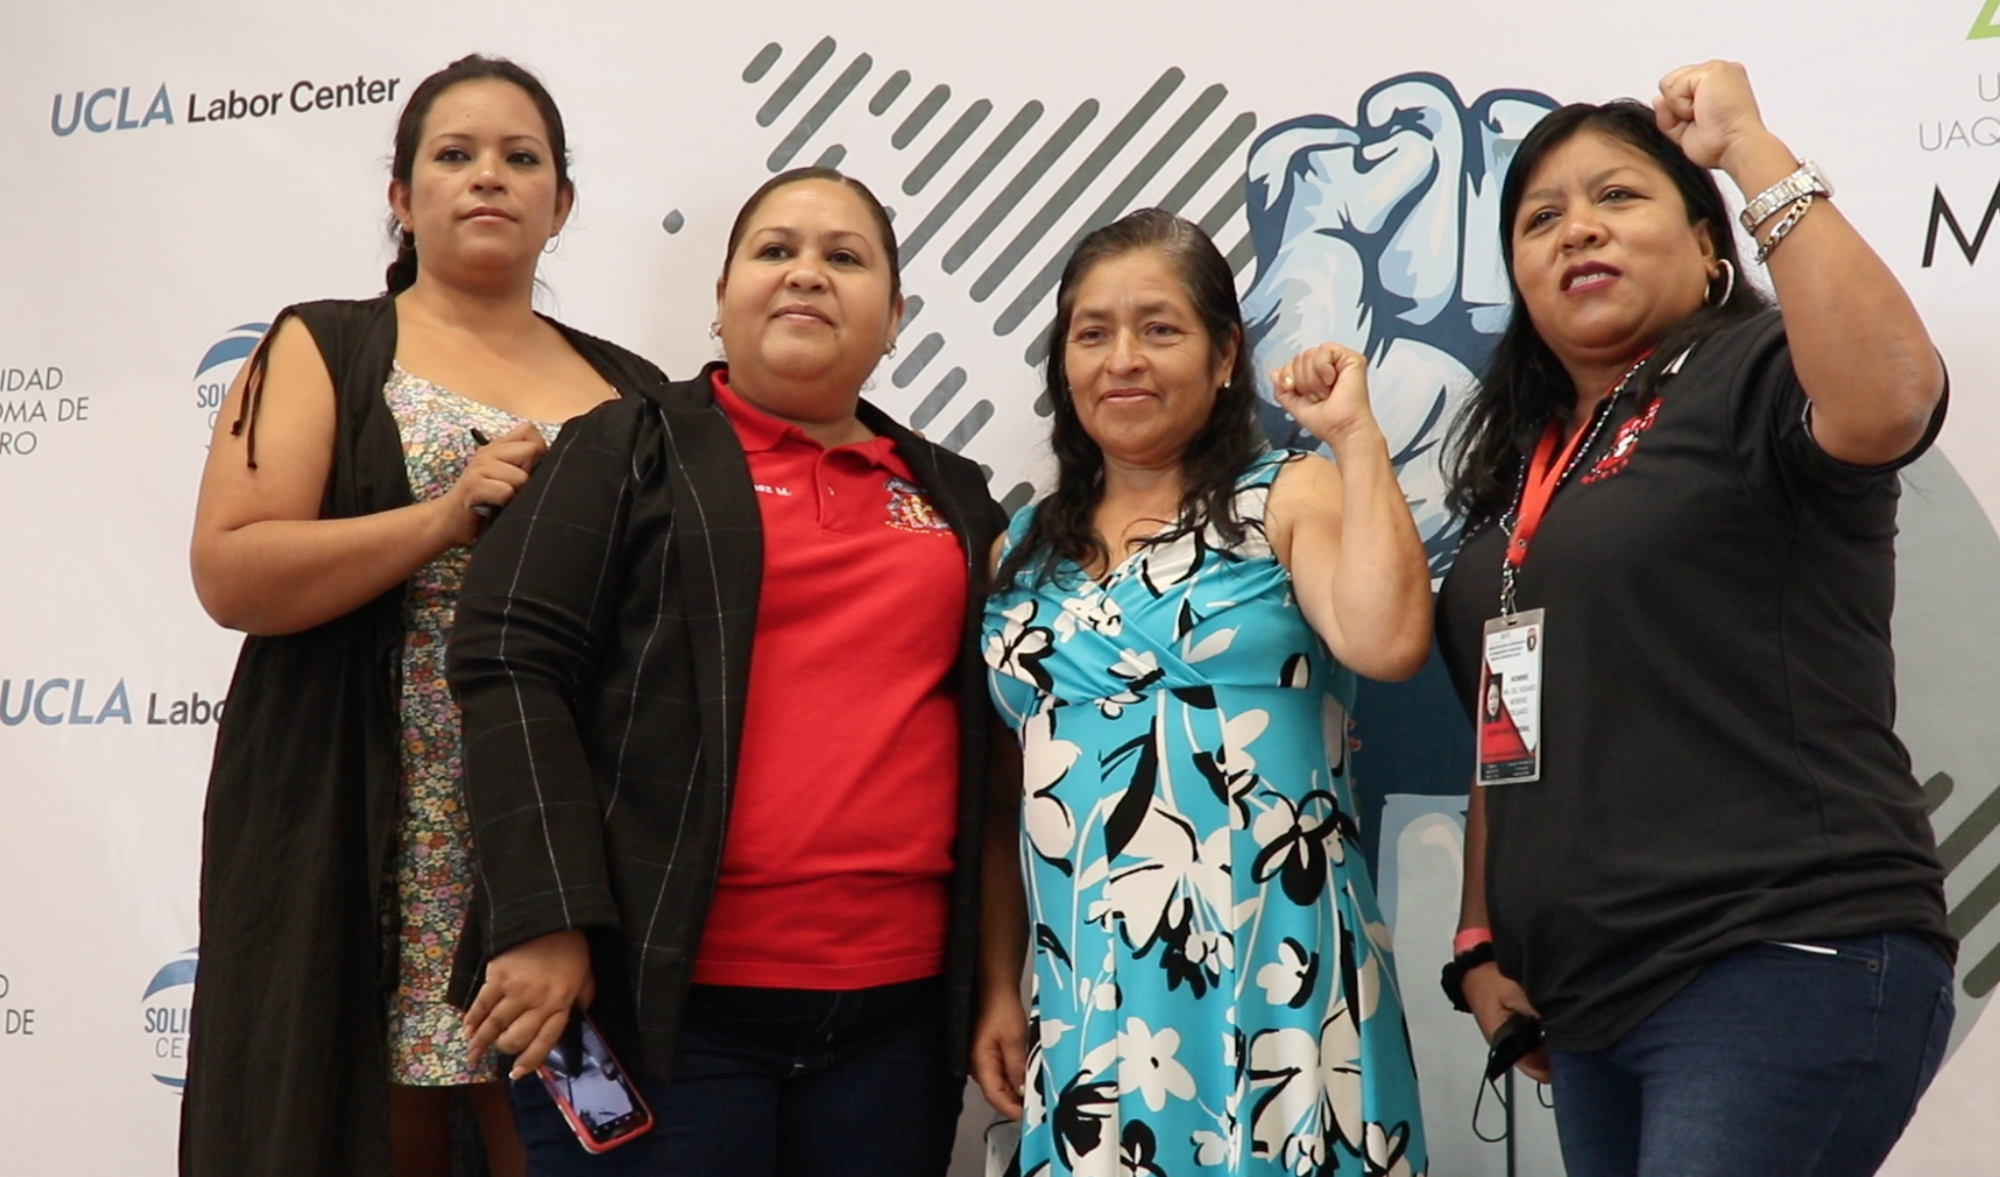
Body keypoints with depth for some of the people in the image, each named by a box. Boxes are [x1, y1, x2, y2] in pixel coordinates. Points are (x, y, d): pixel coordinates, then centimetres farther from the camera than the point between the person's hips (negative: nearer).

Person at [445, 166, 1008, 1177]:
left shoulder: (956, 499, 17)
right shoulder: (633, 450, 5)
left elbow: (1001, 748, 18)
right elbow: (511, 664, -5)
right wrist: (548, 921, -15)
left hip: (899, 1008, 4)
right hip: (664, 998, -4)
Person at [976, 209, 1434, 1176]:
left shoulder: (1290, 499, 1)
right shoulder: (1023, 552, 13)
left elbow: (1388, 642, -20)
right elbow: (1005, 796, 14)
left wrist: (1355, 439, -12)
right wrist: (999, 988, 10)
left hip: (1273, 988, -3)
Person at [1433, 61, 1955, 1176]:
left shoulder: (1755, 376, -5)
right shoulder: (1523, 463, 16)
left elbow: (1891, 398, -29)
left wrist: (1750, 144, -22)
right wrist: (1482, 940, 13)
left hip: (1790, 968, -7)